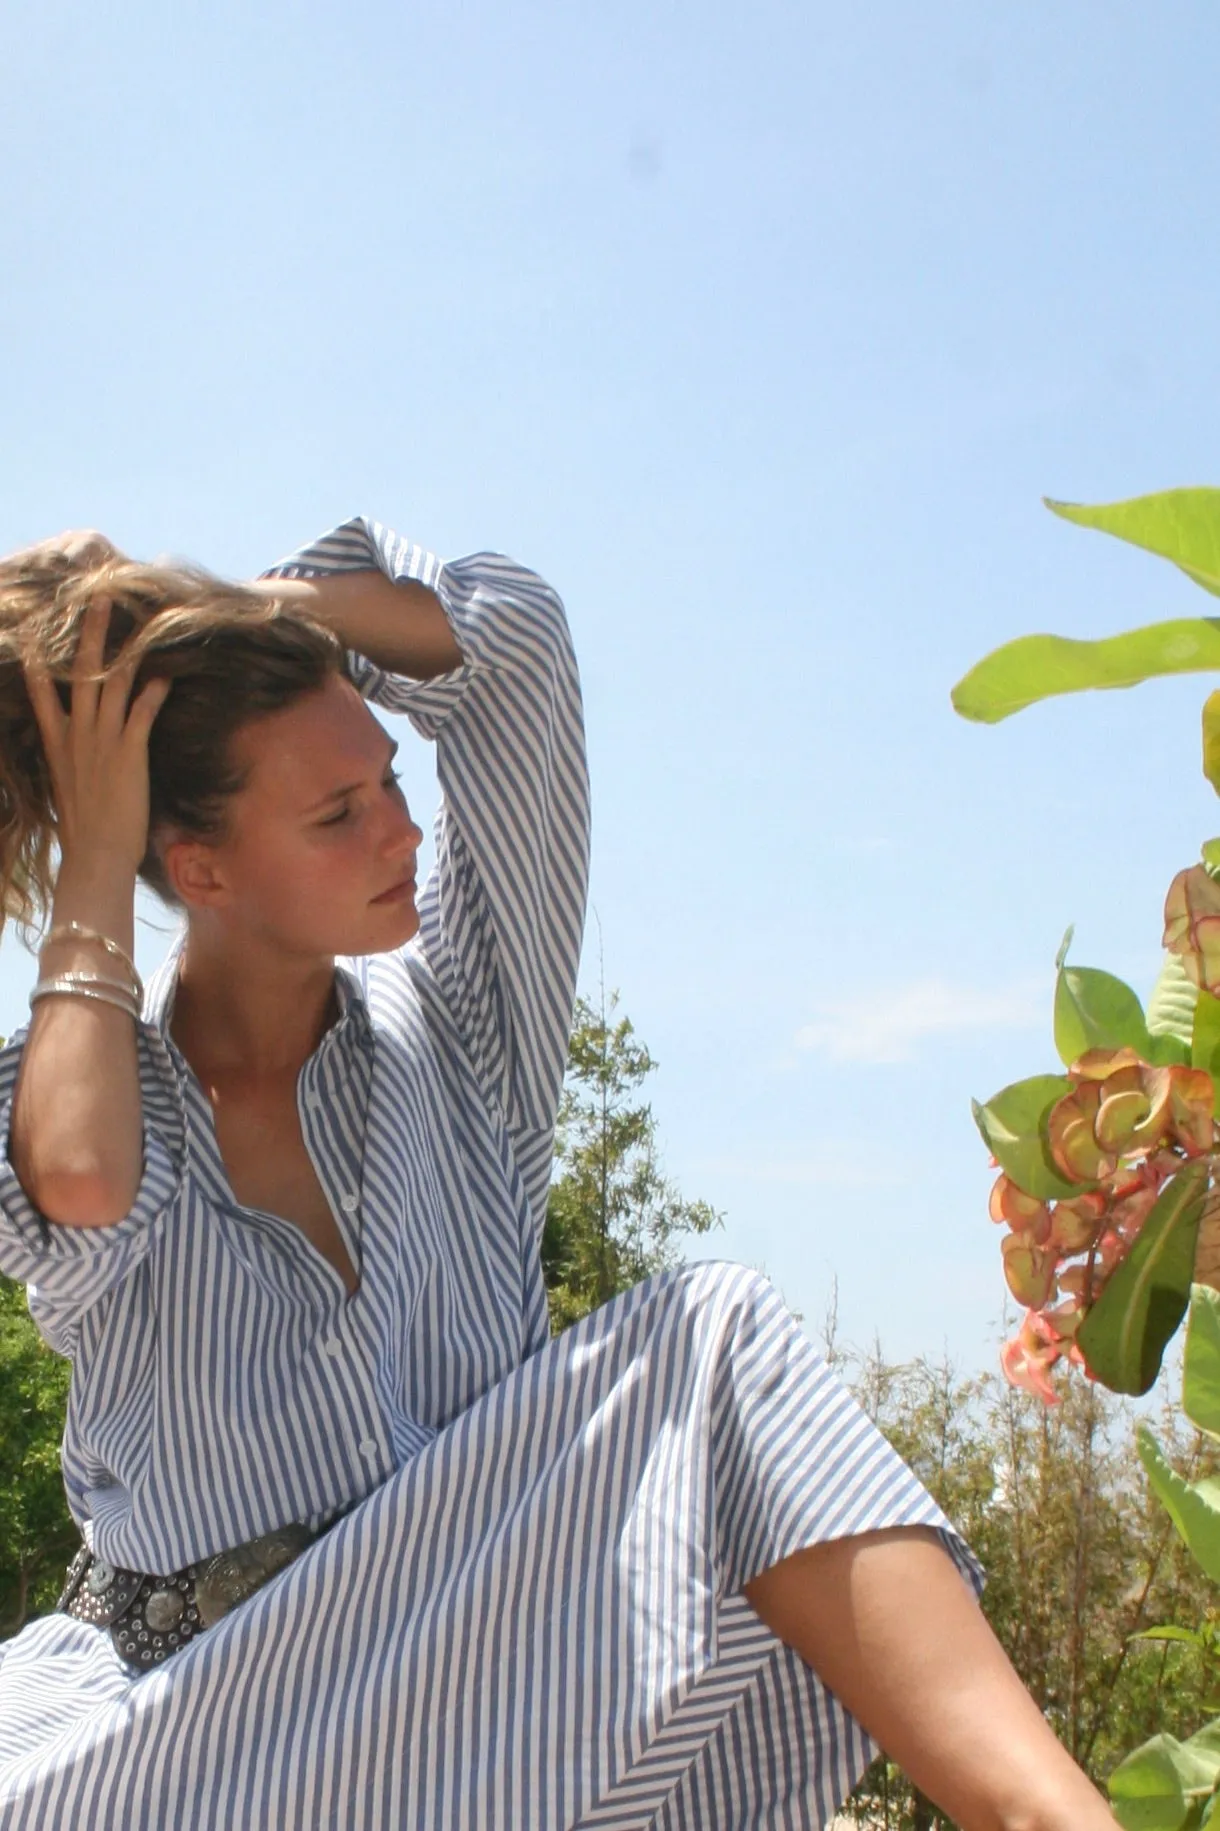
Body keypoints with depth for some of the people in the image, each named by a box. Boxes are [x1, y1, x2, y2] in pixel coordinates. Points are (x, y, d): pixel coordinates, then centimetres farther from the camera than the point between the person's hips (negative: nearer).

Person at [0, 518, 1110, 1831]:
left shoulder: (454, 1027, 6)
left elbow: (511, 631, 0)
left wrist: (212, 609, 0)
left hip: (480, 1660, 2)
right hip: (191, 1717, -1)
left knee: (707, 1339, -25)